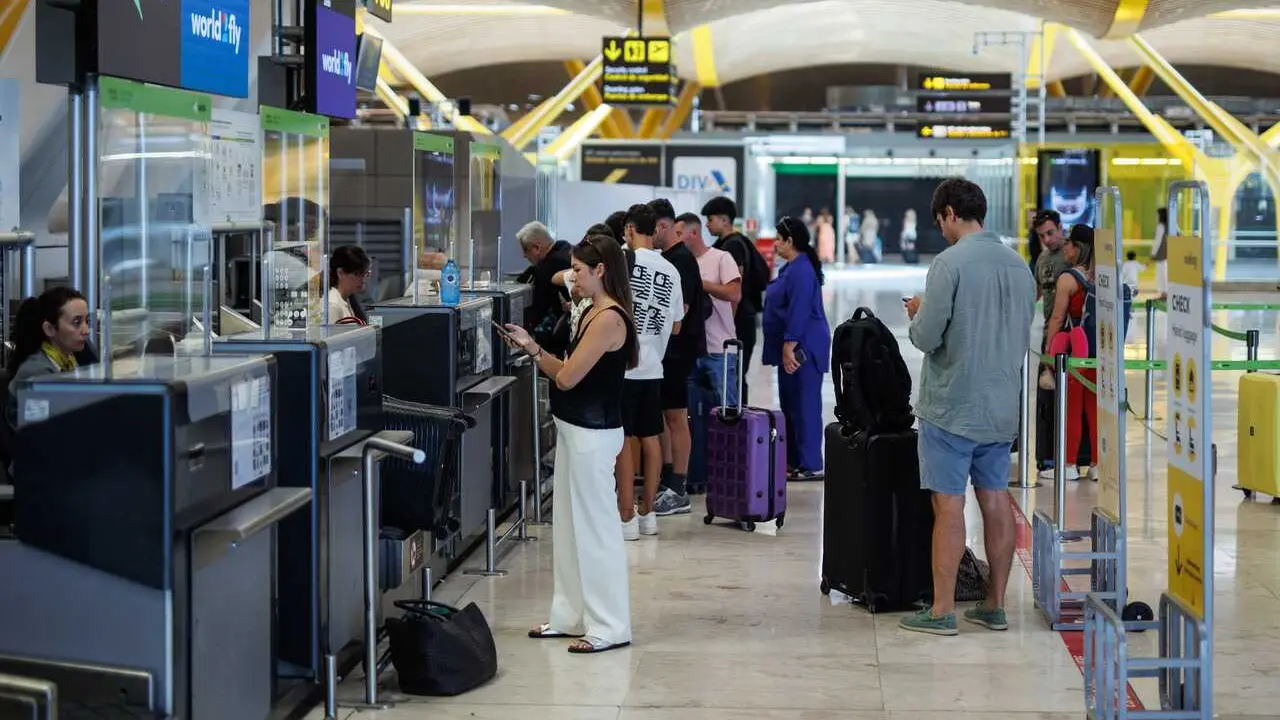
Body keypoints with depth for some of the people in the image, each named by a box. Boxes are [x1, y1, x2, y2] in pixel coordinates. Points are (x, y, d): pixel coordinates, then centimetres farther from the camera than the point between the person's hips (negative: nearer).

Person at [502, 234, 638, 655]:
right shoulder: (594, 314, 11)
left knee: (595, 527, -4)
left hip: (592, 434, -10)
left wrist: (534, 351, -1)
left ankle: (609, 627, 3)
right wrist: (533, 350, 4)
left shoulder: (608, 319, -19)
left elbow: (566, 378, -19)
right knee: (569, 525, 15)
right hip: (575, 429, 10)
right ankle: (572, 616, 24)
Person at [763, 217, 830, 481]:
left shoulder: (801, 271, -17)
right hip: (792, 349, 11)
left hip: (802, 349, -11)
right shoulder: (792, 268, 17)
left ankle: (810, 466, -5)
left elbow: (799, 313, -23)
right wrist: (785, 349, 23)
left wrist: (789, 348, -24)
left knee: (804, 406, -8)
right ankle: (794, 460, 21)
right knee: (790, 405, 15)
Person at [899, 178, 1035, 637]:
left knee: (949, 505, -3)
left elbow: (926, 337, -16)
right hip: (1001, 409, 7)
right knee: (996, 501, 11)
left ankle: (942, 612, 1)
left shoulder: (950, 263, -14)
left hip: (952, 409, -6)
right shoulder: (1019, 266, 7)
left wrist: (919, 314, 6)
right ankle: (995, 606, 18)